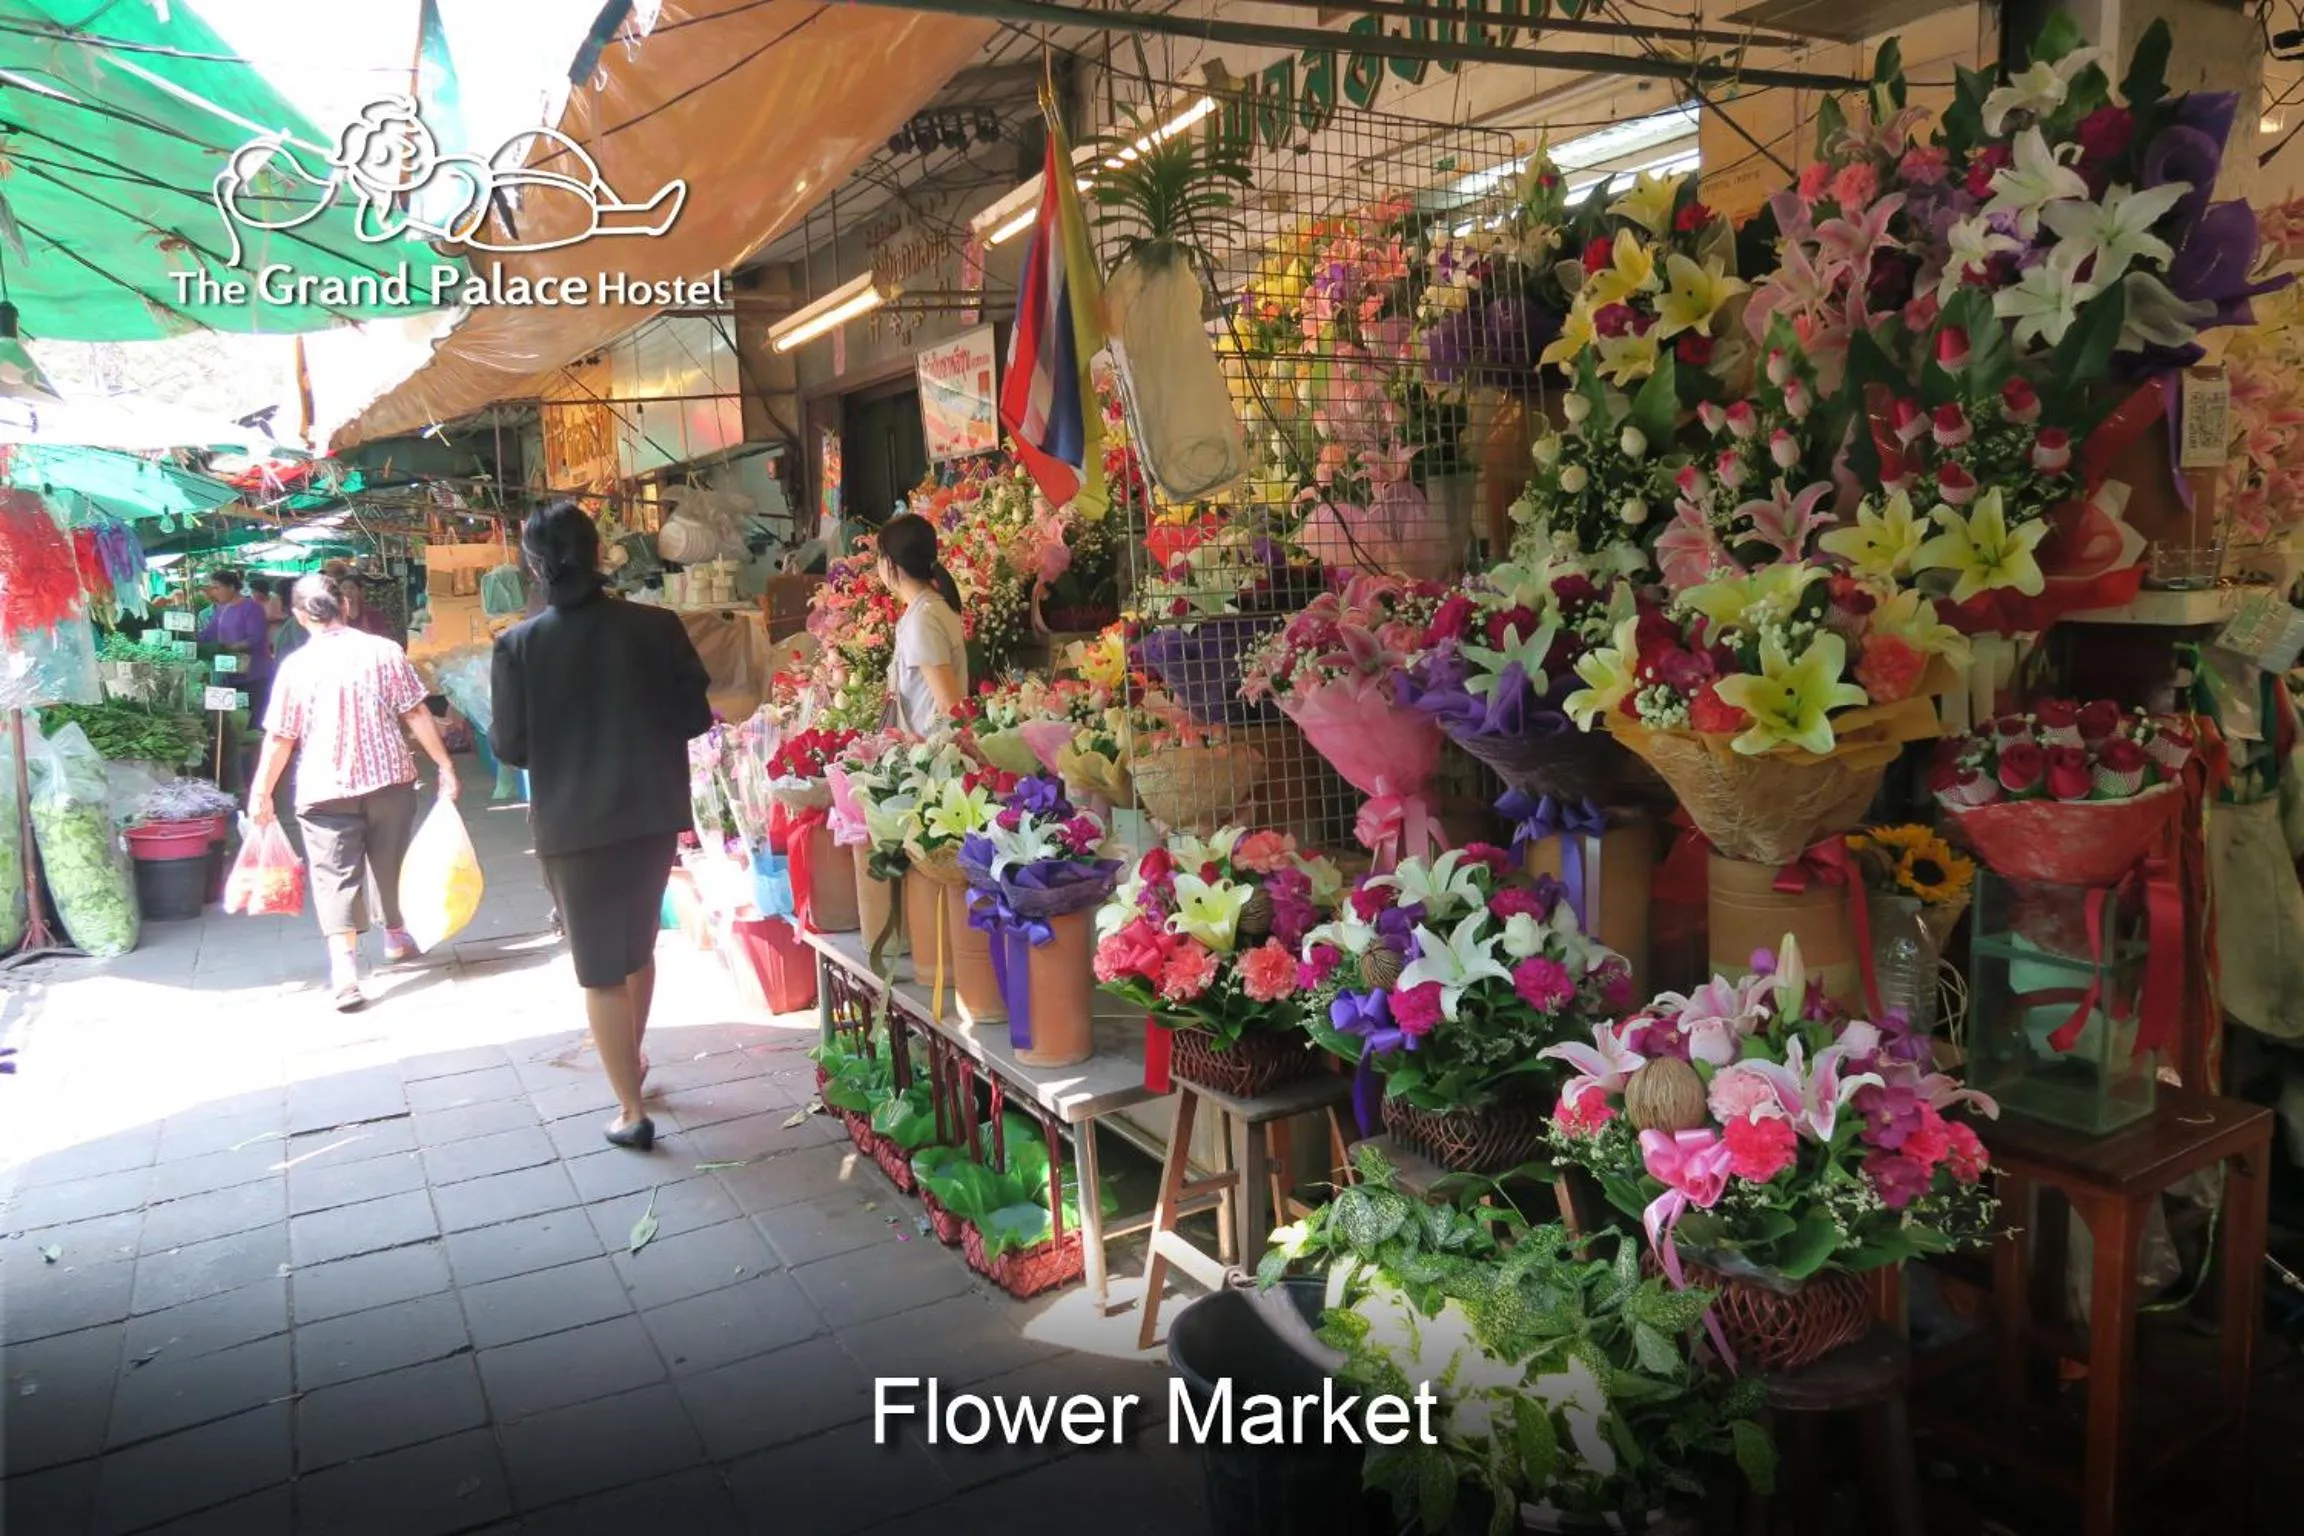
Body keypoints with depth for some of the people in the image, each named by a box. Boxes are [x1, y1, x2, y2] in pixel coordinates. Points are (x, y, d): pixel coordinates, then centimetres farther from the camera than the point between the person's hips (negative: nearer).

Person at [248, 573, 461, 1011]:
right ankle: (396, 939, 38)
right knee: (392, 863, 19)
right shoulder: (384, 651, -4)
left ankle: (344, 967, -14)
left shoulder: (296, 666, -6)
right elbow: (417, 716, -4)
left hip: (324, 788, -2)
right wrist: (444, 765, 4)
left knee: (335, 875, -1)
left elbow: (279, 738, -3)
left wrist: (261, 792, 8)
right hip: (389, 778, 2)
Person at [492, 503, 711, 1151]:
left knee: (601, 967, 9)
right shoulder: (656, 627, -9)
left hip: (571, 824, -2)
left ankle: (631, 1110, 12)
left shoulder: (518, 645, -11)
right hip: (652, 813, 3)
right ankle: (633, 1061, 43)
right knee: (637, 942, 24)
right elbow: (695, 716, -3)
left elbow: (509, 746, -7)